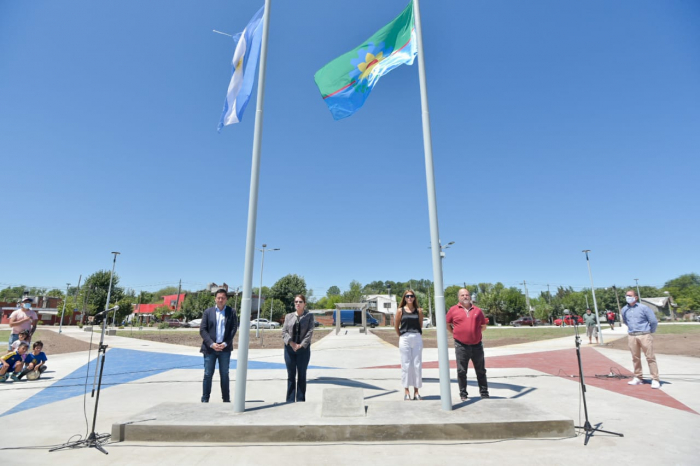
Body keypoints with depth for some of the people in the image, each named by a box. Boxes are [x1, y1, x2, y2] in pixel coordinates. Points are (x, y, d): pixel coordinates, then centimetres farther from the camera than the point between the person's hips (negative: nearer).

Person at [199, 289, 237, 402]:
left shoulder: (231, 312, 4)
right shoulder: (208, 312, 5)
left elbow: (234, 329, -1)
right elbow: (202, 330, -1)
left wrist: (225, 344, -12)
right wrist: (211, 344, -12)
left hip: (225, 348, 0)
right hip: (210, 348, 0)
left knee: (224, 374, 8)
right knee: (208, 374, 4)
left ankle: (226, 399, 16)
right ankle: (205, 399, 15)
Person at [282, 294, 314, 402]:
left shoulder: (309, 316, 2)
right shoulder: (288, 316, 8)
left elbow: (310, 332, -5)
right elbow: (284, 331, 1)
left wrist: (301, 345, -13)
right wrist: (291, 343, -14)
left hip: (303, 349, -2)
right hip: (289, 349, 2)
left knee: (301, 375, 6)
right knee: (291, 375, 8)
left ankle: (300, 400, 15)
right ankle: (290, 401, 17)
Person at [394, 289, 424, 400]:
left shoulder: (419, 310, 5)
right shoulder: (400, 310, 2)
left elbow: (421, 325, 12)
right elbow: (396, 326, 8)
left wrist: (417, 334, 6)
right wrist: (401, 336, 7)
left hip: (417, 339, 1)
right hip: (405, 339, -1)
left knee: (417, 365, 4)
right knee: (406, 365, 3)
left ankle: (416, 391, 15)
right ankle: (406, 391, 12)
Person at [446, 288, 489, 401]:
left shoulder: (477, 310, 7)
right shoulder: (453, 310, 1)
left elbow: (483, 326, 17)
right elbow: (447, 324, 10)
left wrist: (475, 333, 10)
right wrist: (455, 334, 4)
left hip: (477, 345, 2)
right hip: (461, 346, -2)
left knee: (481, 370, 12)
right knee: (461, 371, 5)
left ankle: (484, 392, 26)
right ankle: (463, 394, 18)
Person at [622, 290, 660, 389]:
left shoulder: (643, 308, -6)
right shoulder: (624, 309, 7)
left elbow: (654, 321, -3)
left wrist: (651, 331, 8)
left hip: (644, 335, -4)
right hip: (631, 336, 4)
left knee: (650, 358, -2)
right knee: (635, 358, 9)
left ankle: (655, 379, 3)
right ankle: (638, 378, 17)